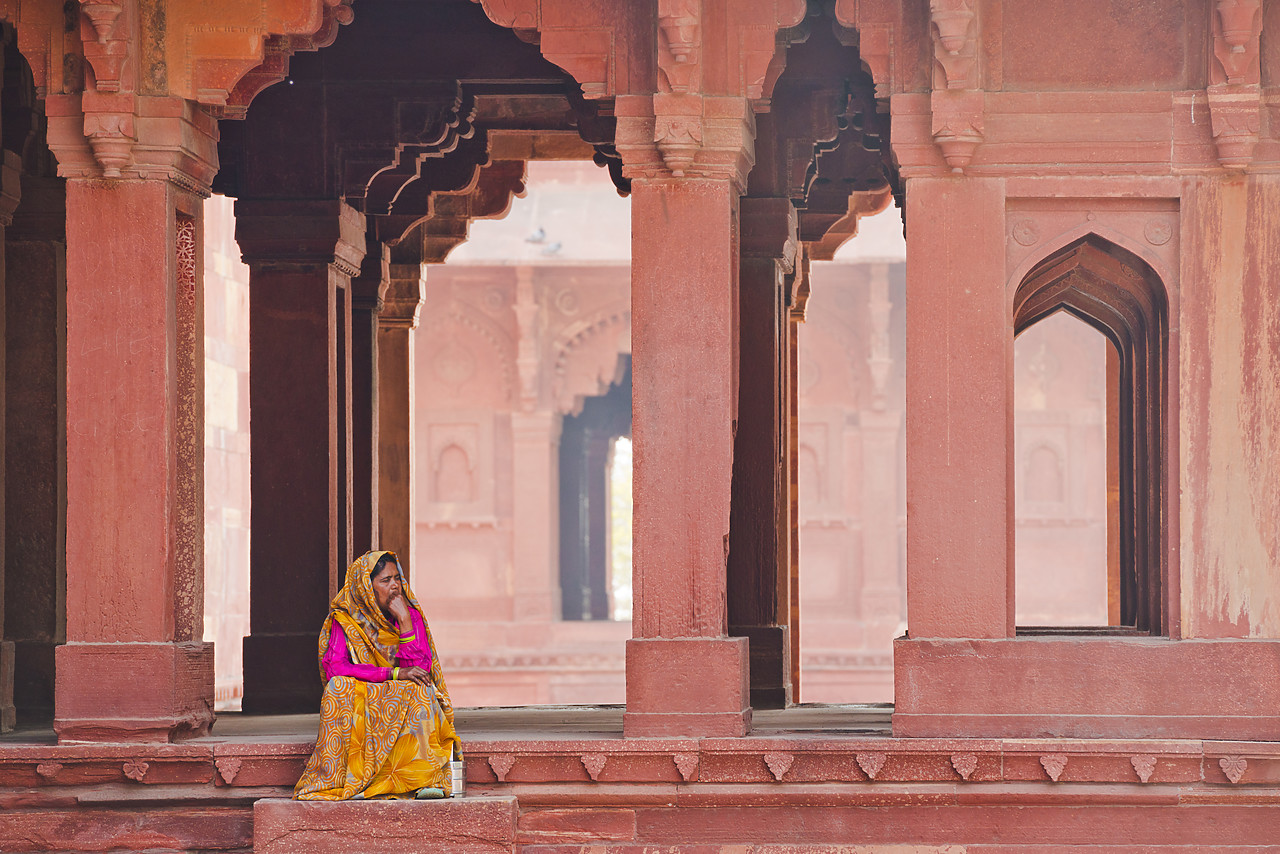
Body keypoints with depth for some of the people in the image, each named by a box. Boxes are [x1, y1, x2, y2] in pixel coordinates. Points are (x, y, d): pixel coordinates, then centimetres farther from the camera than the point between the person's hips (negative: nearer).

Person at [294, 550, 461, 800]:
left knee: (420, 691, -31)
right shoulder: (343, 620, -3)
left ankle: (425, 778, -35)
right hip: (357, 705, -1)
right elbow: (334, 668, -19)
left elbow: (420, 667, -10)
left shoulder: (412, 615, 2)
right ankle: (343, 780, -33)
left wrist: (405, 620, -17)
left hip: (403, 707, 1)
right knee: (339, 687, -31)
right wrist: (393, 673, -25)